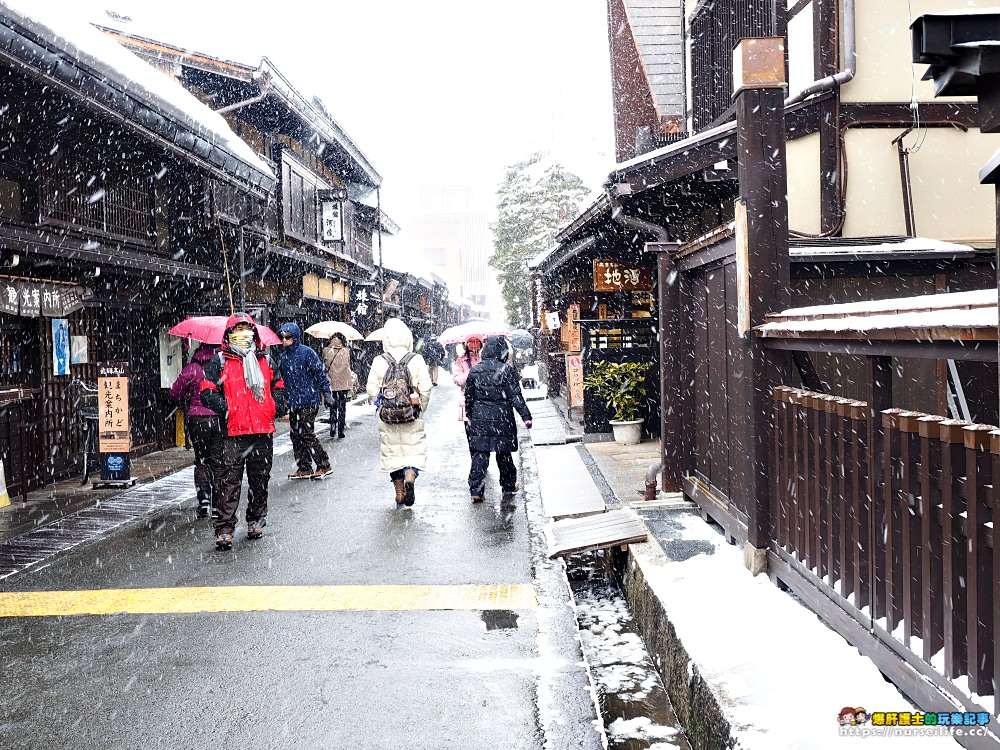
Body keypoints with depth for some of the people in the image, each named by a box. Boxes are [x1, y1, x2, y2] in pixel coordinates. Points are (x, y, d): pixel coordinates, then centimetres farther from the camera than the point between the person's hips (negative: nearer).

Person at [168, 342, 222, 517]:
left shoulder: (192, 369, -5)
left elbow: (174, 393, 3)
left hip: (197, 419, 0)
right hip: (220, 419, 1)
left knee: (201, 460, 15)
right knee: (219, 462, 7)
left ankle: (203, 497, 0)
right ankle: (217, 505, 6)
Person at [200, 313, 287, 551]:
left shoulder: (265, 361, 14)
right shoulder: (220, 362, 4)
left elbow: (278, 386, 24)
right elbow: (207, 392, 1)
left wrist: (279, 406, 7)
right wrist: (223, 407, -14)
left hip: (263, 430, 3)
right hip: (233, 432, -3)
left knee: (260, 478, 11)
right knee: (230, 480, -6)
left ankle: (256, 520, 28)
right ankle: (224, 529, -3)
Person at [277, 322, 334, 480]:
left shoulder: (307, 352, -9)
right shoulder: (283, 356, 12)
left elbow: (320, 373, -8)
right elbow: (280, 379, 22)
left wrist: (327, 393, -11)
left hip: (308, 401, -7)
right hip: (292, 403, 7)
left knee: (307, 434, -8)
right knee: (296, 435, 8)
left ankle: (324, 466, 3)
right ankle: (304, 468, 17)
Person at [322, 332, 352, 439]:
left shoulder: (326, 351, -3)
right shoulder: (346, 351, -6)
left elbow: (324, 366, 1)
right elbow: (348, 366, -3)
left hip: (331, 383, 1)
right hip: (343, 383, -1)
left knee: (333, 406, 15)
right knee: (342, 407, 5)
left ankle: (332, 430, 13)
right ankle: (340, 431, 3)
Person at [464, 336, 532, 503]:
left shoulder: (474, 370, 3)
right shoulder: (506, 370, -9)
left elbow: (469, 396, 10)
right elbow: (516, 396, -10)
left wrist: (470, 416, 22)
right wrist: (526, 416, -6)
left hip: (479, 418, 2)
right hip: (502, 418, -2)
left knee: (479, 453, 3)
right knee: (504, 453, 12)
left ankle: (476, 489, -4)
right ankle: (508, 486, 25)